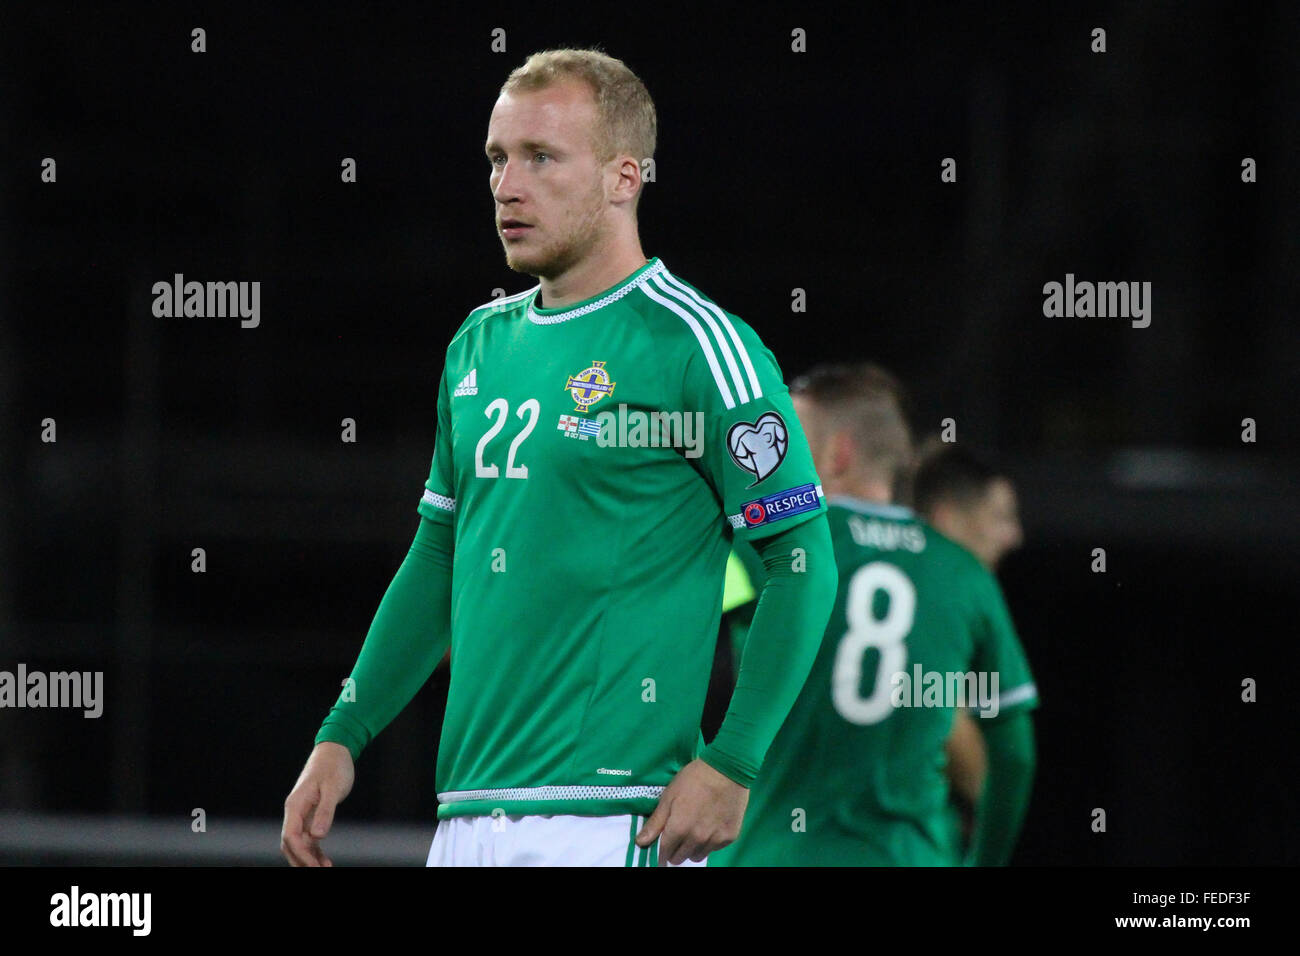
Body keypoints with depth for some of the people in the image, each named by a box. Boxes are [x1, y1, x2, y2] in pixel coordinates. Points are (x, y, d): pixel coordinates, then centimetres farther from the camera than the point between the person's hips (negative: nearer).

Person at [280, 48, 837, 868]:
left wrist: (730, 766, -14)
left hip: (609, 819, -7)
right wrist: (342, 738, 17)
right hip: (469, 815, 7)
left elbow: (802, 561, -8)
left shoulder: (693, 345, -6)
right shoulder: (481, 344, 16)